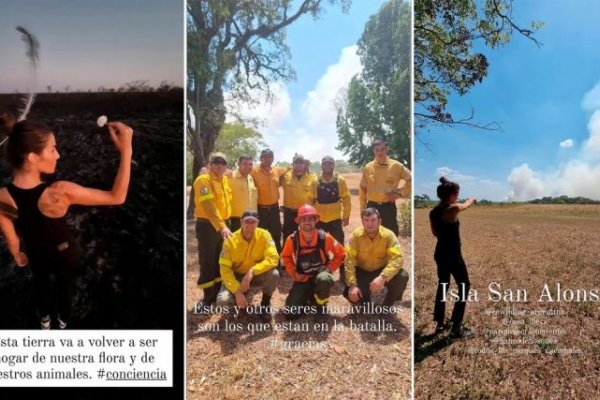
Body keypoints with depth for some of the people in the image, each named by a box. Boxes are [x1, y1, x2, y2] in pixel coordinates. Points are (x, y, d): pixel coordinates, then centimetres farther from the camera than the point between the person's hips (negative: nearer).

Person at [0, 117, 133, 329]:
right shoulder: (59, 193, -43)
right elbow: (117, 197, -37)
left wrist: (18, 256, 13)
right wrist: (126, 150, -40)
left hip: (36, 254, 2)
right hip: (65, 254, -2)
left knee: (41, 283, 36)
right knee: (65, 286, 31)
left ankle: (45, 319, 64)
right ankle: (63, 319, 61)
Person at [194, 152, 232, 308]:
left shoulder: (224, 180, 10)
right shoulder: (203, 180, -15)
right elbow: (208, 206, -25)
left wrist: (225, 224, 13)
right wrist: (221, 226, -32)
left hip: (223, 225, 8)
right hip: (207, 225, -8)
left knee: (221, 261, 16)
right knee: (207, 262, 0)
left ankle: (217, 292, 30)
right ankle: (208, 298, 11)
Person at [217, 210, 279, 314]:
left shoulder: (264, 235, -17)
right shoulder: (231, 240, -18)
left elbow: (273, 258, -26)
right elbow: (225, 268, -18)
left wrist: (253, 271, -38)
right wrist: (237, 291, -27)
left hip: (257, 275, 0)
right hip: (237, 276, 0)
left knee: (274, 274, -31)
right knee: (222, 300, -25)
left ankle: (265, 302, -1)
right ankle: (241, 299, 12)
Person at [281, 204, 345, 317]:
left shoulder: (324, 238, -17)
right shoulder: (292, 239, -13)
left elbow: (341, 254, -5)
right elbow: (286, 257, 6)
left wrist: (328, 269, -13)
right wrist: (293, 274, -4)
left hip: (320, 275, -1)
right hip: (302, 278, 1)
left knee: (323, 279, -40)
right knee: (291, 312, -13)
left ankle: (319, 306, -8)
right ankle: (309, 298, 20)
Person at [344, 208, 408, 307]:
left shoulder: (388, 235, -20)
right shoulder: (356, 235, -18)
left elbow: (396, 258, -28)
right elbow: (349, 260, -20)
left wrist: (382, 277, -44)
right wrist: (352, 284, -30)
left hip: (382, 270, 0)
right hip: (362, 272, 0)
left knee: (402, 277, -28)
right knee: (350, 293, -24)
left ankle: (386, 306, -3)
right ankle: (365, 301, 15)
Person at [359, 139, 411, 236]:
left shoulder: (396, 166, -3)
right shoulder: (368, 168, 2)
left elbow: (411, 179, 5)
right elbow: (362, 190, 8)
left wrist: (400, 193, -4)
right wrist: (363, 209, 7)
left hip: (389, 207, -1)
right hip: (372, 207, 1)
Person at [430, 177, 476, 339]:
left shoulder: (433, 212, 2)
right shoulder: (453, 209, -20)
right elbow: (465, 205, 4)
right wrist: (471, 200, 24)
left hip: (440, 253, 7)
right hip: (453, 255, -7)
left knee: (442, 285, 20)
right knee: (464, 286, 6)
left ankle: (439, 323, 27)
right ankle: (456, 328, 7)